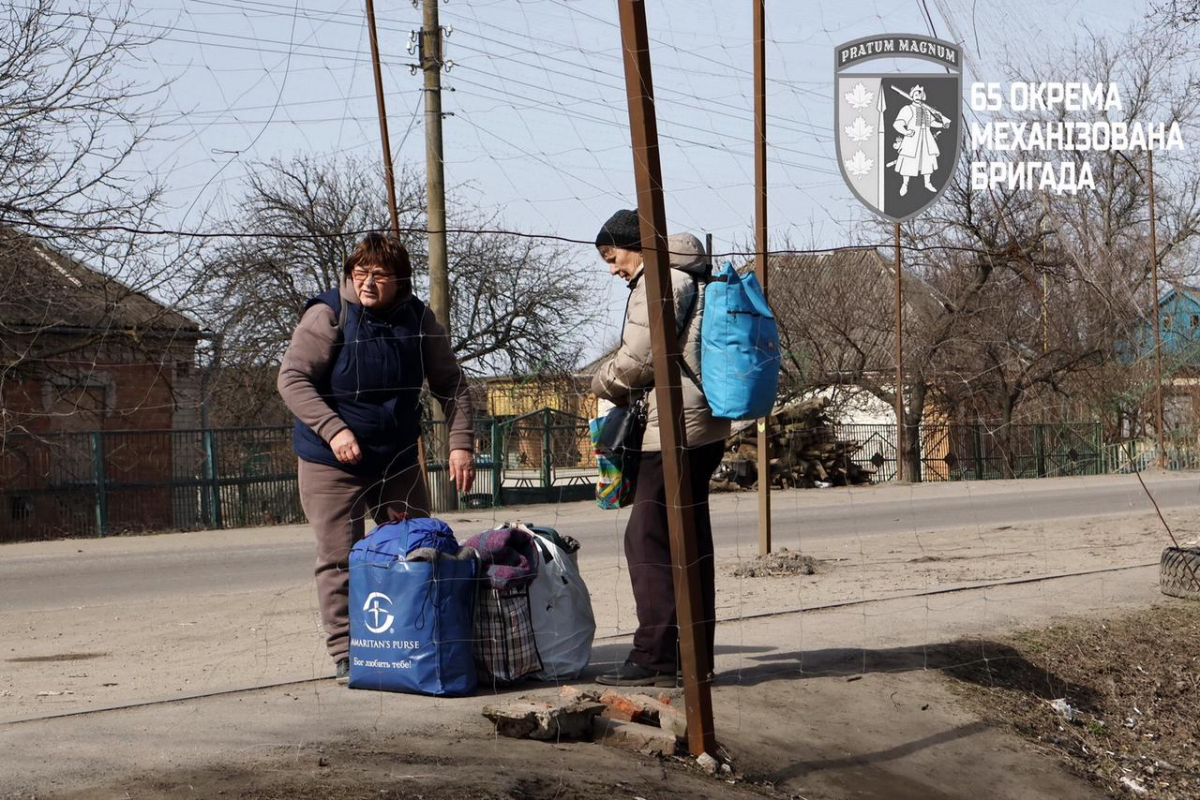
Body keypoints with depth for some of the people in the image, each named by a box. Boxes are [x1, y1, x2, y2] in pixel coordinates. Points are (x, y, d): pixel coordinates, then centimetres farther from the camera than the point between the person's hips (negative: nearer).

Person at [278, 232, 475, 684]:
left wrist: (461, 443, -7)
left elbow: (451, 385, 6)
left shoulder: (418, 319, 0)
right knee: (340, 562, -3)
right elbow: (292, 379, -15)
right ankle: (346, 656, 5)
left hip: (399, 461, 4)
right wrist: (333, 429, -27)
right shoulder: (328, 315, -12)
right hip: (332, 465, -4)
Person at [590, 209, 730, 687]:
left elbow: (636, 361, -14)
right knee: (691, 540, 12)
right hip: (707, 427, 10)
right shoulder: (690, 277, 21)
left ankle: (654, 657, -11)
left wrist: (603, 384, 6)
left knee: (648, 540, -9)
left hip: (677, 428, -10)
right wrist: (624, 390, 16)